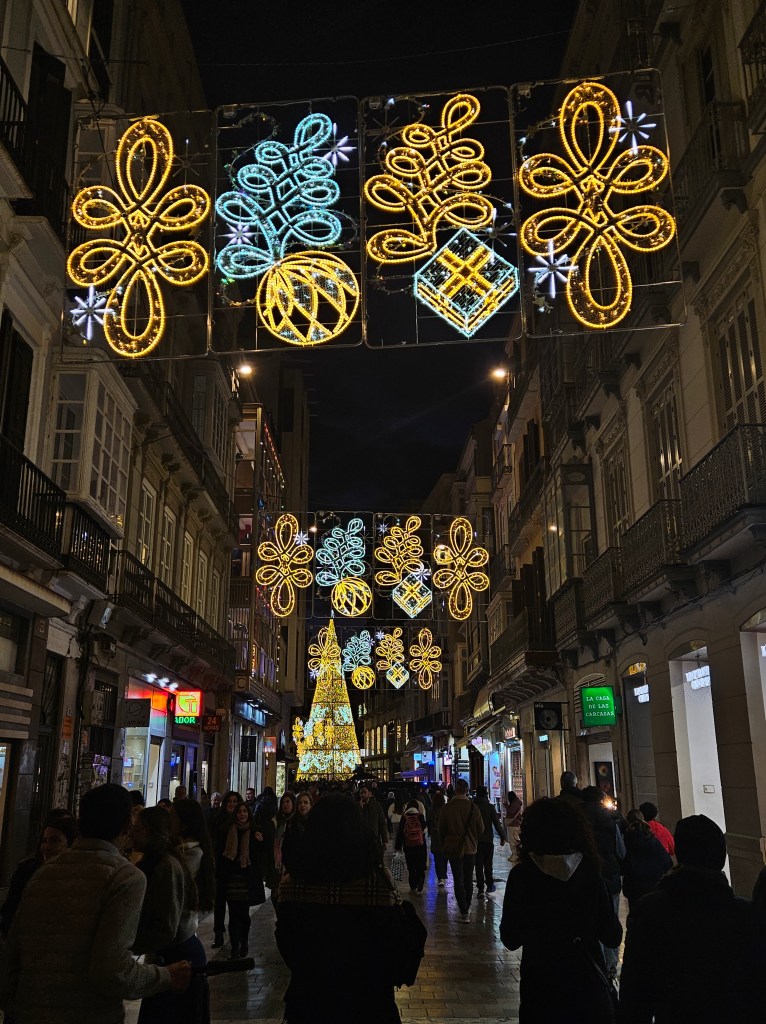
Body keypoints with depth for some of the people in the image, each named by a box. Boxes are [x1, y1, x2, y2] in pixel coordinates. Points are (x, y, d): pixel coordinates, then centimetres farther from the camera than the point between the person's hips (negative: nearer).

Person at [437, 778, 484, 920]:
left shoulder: (447, 808, -11)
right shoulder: (473, 807, -9)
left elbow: (441, 829, -2)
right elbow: (481, 829, 0)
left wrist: (444, 845, 14)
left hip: (453, 848, -1)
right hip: (470, 848, 2)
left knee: (458, 880, 3)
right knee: (468, 879, 16)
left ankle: (464, 911, -3)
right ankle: (467, 907, 27)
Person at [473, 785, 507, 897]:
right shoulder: (490, 807, -7)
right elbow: (497, 823, -8)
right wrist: (503, 837, 0)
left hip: (475, 840, 0)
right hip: (488, 839, 0)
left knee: (479, 865, 3)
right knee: (488, 864, 14)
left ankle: (480, 889, -1)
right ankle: (489, 885, 22)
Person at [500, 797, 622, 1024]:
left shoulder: (521, 876, -13)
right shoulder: (590, 873, -9)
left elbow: (510, 940, -6)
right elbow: (612, 936, -4)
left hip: (540, 990, -1)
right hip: (588, 988, 1)